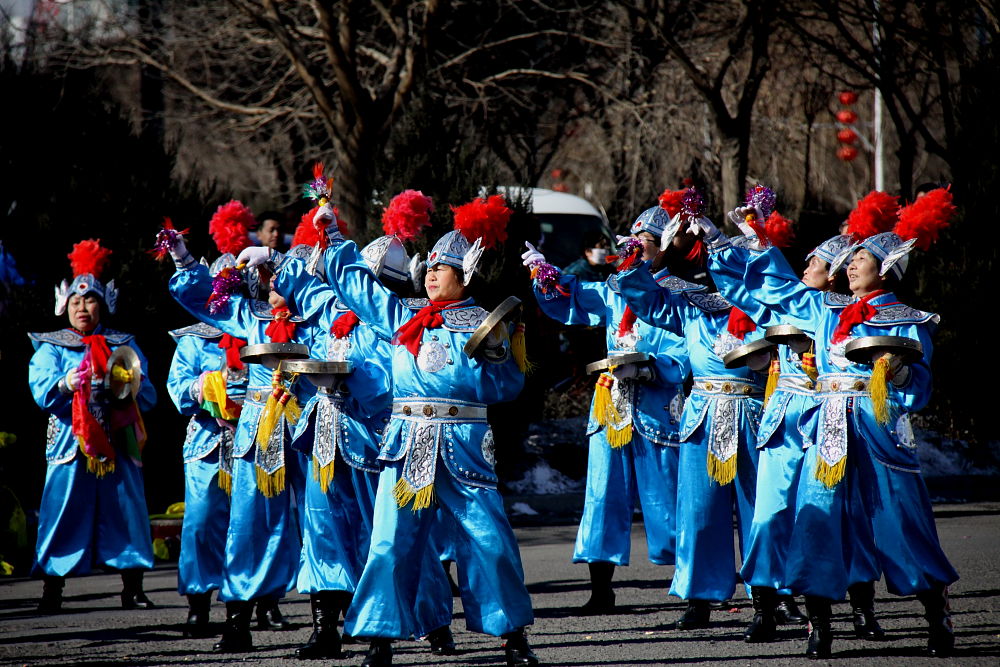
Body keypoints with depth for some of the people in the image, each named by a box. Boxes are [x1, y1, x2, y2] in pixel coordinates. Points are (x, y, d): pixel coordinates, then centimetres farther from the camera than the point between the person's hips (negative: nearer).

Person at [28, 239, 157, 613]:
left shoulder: (123, 346, 15)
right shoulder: (51, 348, 10)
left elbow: (148, 396, 8)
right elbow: (42, 392, -5)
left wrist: (128, 386, -14)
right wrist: (66, 385, -26)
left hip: (118, 445, 2)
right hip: (71, 442, -2)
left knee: (126, 513, -2)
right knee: (64, 516, -6)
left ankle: (132, 590, 4)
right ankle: (52, 592, -2)